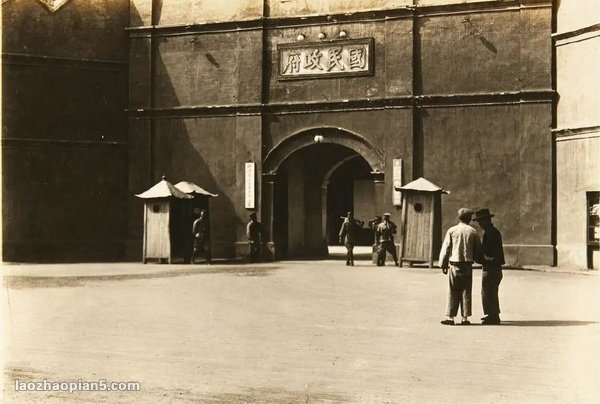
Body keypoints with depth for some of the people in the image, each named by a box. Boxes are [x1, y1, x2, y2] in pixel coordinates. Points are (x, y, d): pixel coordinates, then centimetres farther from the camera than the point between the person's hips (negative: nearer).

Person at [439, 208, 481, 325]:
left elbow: (445, 248, -1)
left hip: (454, 264, -1)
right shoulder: (473, 232, 1)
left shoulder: (452, 231, -2)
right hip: (467, 265, 1)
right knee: (466, 291, 7)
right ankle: (465, 318, 7)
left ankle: (450, 317, 0)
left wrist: (443, 264, 6)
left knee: (453, 292, 3)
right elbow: (478, 250, 6)